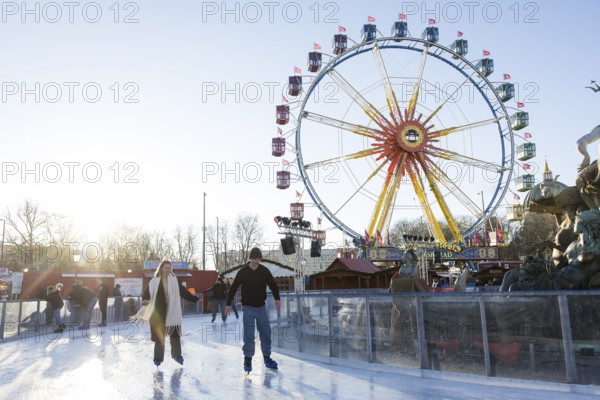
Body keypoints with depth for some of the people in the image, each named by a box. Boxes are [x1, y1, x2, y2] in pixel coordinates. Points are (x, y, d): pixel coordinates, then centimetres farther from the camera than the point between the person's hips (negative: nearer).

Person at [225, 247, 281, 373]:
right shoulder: (243, 272, -9)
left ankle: (267, 358, 18)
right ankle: (247, 360, 3)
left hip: (261, 307, 3)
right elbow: (233, 288, -3)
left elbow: (273, 285, 4)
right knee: (249, 335, -6)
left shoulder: (264, 271, -4)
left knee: (266, 333, 6)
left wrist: (277, 299, -9)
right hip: (248, 307, -3)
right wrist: (228, 304, -3)